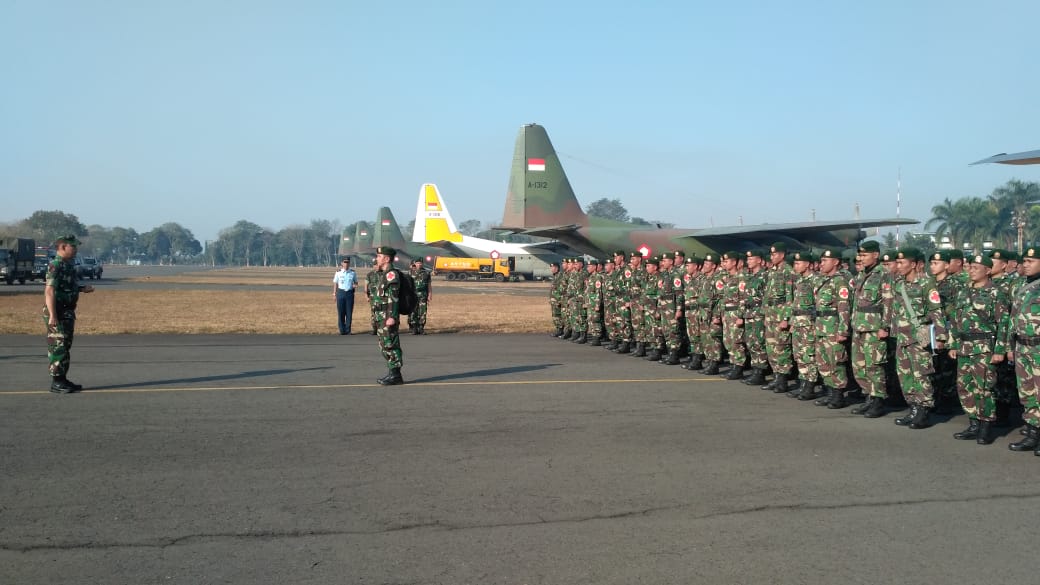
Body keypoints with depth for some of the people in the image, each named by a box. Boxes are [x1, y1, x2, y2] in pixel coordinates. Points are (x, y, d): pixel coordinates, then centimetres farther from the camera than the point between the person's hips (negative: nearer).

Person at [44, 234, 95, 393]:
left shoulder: (68, 265, 13)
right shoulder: (55, 266, -17)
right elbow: (49, 291, -23)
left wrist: (82, 288, 9)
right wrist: (52, 315, -27)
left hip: (68, 312, 10)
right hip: (58, 313, -10)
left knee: (65, 346, 14)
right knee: (58, 347, -6)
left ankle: (63, 379, 22)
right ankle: (56, 382, -1)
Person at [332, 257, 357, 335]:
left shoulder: (353, 272, 5)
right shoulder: (338, 272, 2)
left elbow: (356, 282, 14)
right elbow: (335, 283, 8)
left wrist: (355, 285, -9)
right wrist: (334, 293, 4)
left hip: (350, 293, 1)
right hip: (341, 292, -1)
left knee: (349, 312, 2)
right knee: (341, 312, 1)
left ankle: (348, 330, 10)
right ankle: (342, 330, 9)